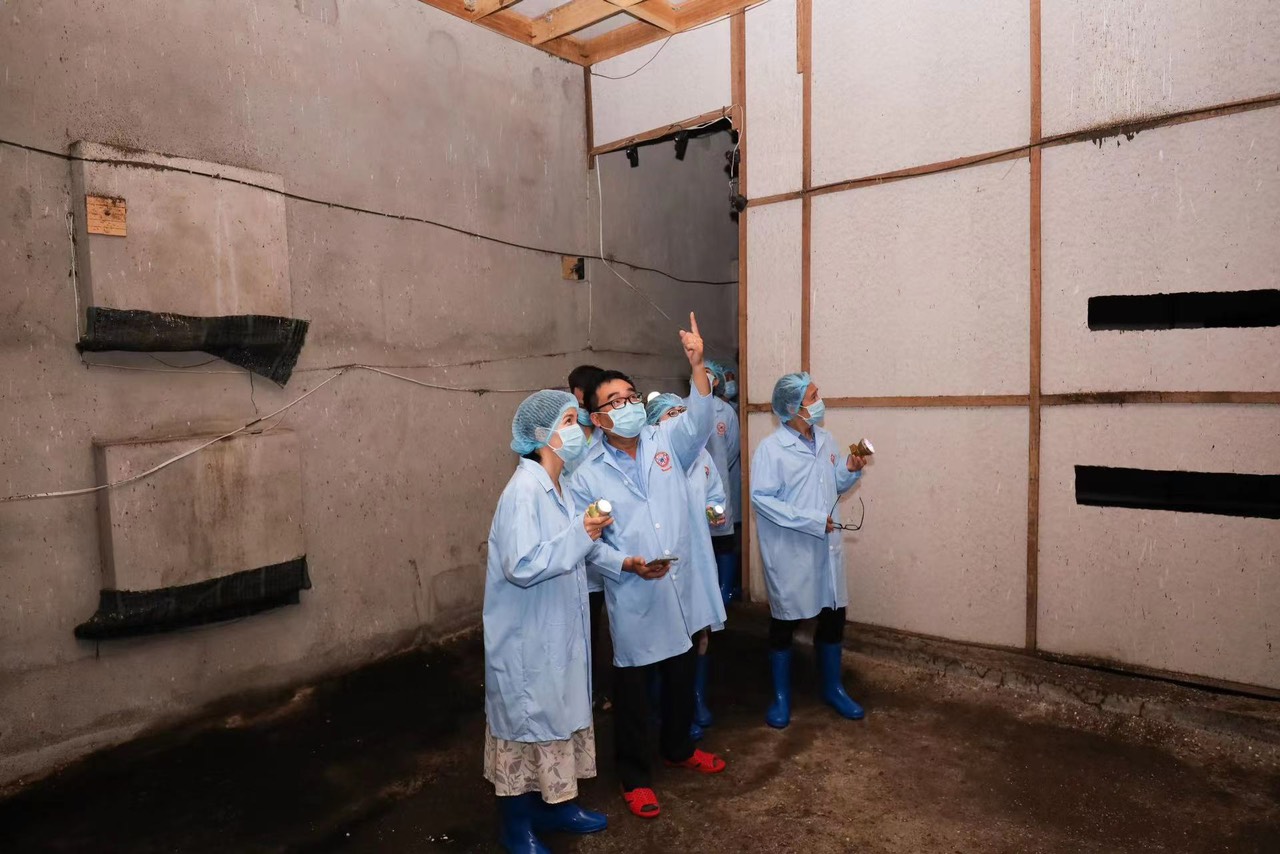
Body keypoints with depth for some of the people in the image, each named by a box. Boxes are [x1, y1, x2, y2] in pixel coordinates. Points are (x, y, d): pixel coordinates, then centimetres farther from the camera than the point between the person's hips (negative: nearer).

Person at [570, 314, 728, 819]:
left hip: (682, 586, 4)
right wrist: (627, 564, -23)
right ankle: (634, 778, 30)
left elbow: (698, 418, -16)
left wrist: (697, 365, -29)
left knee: (682, 675, 21)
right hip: (633, 595, -4)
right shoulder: (588, 474, -8)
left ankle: (678, 748, 47)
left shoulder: (666, 442, 0)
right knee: (632, 687, 10)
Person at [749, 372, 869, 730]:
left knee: (833, 615, 15)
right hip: (789, 551, -6)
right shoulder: (771, 448, -16)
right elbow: (762, 498, -21)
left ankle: (832, 688, 37)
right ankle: (781, 697, 28)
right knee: (785, 621, 10)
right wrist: (812, 520, -23)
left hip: (826, 547, 6)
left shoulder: (826, 440, 5)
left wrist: (851, 470, -6)